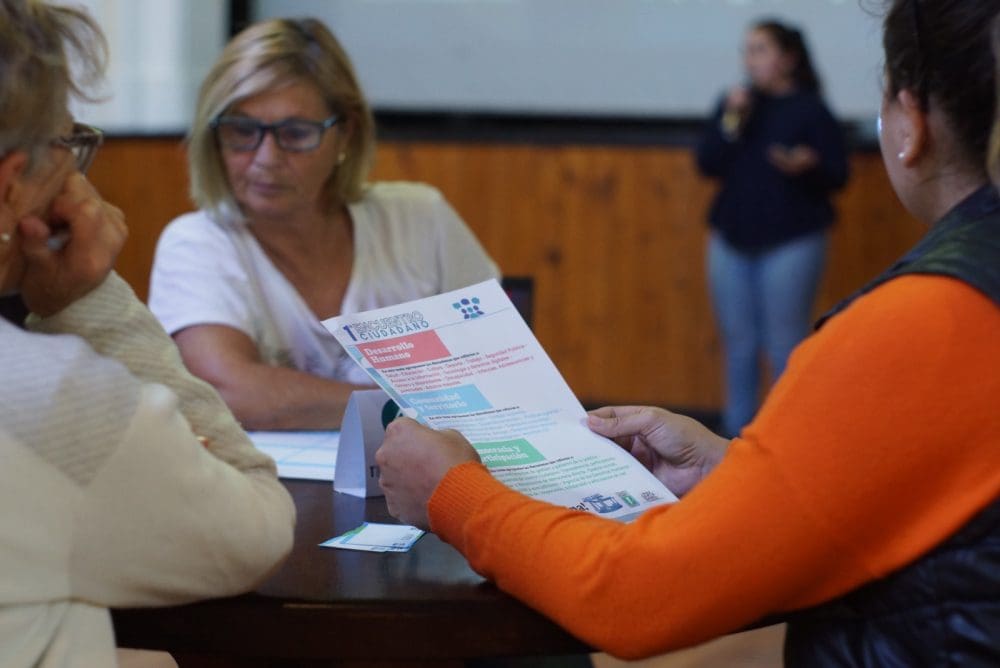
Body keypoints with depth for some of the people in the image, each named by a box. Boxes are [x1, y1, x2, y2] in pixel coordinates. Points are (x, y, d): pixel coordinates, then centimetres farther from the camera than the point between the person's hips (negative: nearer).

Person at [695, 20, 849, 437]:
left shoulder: (810, 109, -3)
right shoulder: (736, 102, 10)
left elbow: (837, 175, -6)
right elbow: (707, 164, 2)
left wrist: (807, 167, -26)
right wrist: (732, 122, -10)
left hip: (790, 242, -5)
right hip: (732, 239, 5)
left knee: (784, 344, -5)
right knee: (738, 341, 8)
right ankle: (736, 430, 17)